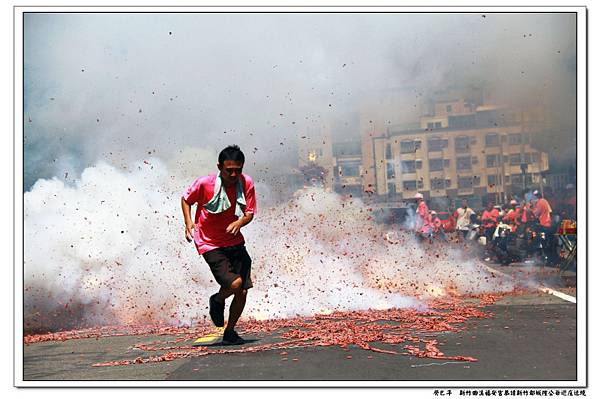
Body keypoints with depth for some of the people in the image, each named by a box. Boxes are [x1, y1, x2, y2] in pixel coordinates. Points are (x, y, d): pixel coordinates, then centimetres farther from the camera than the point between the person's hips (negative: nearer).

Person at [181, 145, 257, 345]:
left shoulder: (246, 183, -10)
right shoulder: (204, 183, -17)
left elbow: (250, 213, -5)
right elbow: (185, 199, 2)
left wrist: (239, 223, -26)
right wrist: (188, 223, -10)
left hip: (235, 242, 4)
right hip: (210, 244, -4)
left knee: (243, 291, 2)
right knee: (234, 283, -22)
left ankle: (229, 332, 25)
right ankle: (217, 301, 14)